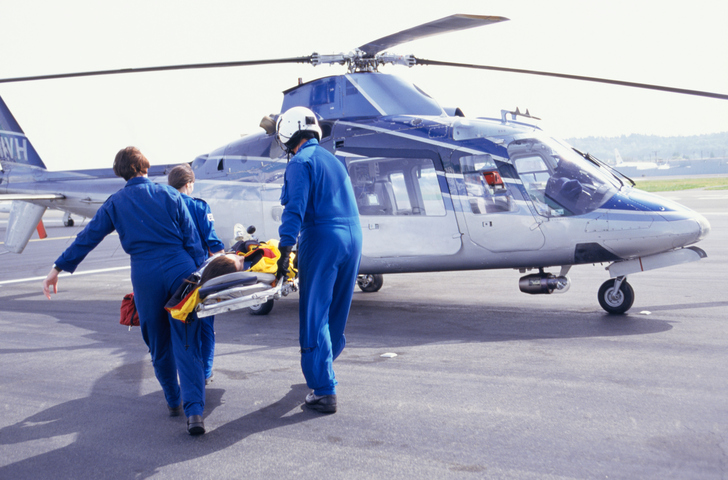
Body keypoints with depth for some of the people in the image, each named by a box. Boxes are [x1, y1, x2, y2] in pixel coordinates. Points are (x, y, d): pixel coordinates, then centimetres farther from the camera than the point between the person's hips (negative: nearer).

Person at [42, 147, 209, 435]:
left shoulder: (115, 203, 8)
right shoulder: (169, 195, 6)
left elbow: (88, 237, 9)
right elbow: (191, 239, 4)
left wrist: (59, 267, 16)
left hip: (145, 277, 1)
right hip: (180, 271, 0)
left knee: (158, 345, 17)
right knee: (186, 344, -2)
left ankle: (174, 401, 29)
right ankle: (194, 410, -13)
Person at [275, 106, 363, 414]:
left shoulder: (300, 163, -4)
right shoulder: (335, 160, 22)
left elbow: (296, 208, -15)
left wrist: (285, 250, -19)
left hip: (322, 239, -8)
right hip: (353, 238, 8)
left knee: (315, 317, -3)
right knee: (336, 313, 17)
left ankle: (324, 392, -4)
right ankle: (322, 371, 34)